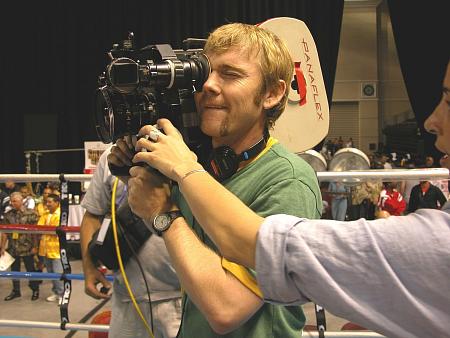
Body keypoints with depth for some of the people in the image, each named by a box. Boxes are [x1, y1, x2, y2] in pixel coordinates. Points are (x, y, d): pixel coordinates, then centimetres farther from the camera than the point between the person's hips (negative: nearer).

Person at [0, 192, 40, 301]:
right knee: (14, 270, 15)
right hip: (13, 248, 4)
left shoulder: (30, 214, -8)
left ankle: (35, 290, 22)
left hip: (27, 248, -4)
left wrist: (35, 246, -9)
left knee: (30, 270, 8)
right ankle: (16, 291, 29)